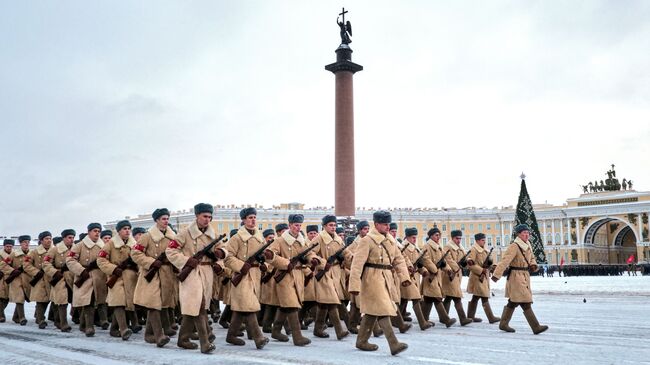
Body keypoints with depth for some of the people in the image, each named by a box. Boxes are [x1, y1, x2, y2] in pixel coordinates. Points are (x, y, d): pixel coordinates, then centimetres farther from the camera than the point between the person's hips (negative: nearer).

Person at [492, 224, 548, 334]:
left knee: (513, 302, 16)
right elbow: (505, 261, -26)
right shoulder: (514, 246, -17)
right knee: (526, 303, -9)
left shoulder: (528, 245, 11)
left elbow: (532, 258, 26)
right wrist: (496, 275, -35)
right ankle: (536, 327, -6)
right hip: (516, 277, -9)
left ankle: (503, 324, 27)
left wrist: (533, 265, 2)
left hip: (525, 277, 9)